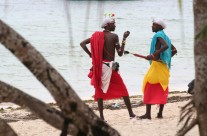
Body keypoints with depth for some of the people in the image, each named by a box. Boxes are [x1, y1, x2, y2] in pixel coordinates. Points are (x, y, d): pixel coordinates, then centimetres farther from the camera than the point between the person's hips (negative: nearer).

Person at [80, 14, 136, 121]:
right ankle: (131, 113, 12)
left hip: (99, 66, 4)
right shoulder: (114, 36, -8)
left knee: (99, 91, 7)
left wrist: (91, 55, 5)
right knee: (123, 90, 8)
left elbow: (82, 43, 2)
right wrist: (124, 39, -1)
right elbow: (120, 53, -6)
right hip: (110, 66, -4)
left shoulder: (97, 35, 6)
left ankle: (101, 116, -1)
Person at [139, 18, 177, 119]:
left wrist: (153, 55, -29)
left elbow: (166, 46, -26)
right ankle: (160, 113, 9)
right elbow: (174, 50, 20)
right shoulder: (164, 36, 17)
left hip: (157, 64, -9)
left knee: (149, 88, -7)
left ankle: (148, 114, -10)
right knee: (161, 90, 9)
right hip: (164, 66, 9)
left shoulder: (158, 35, -9)